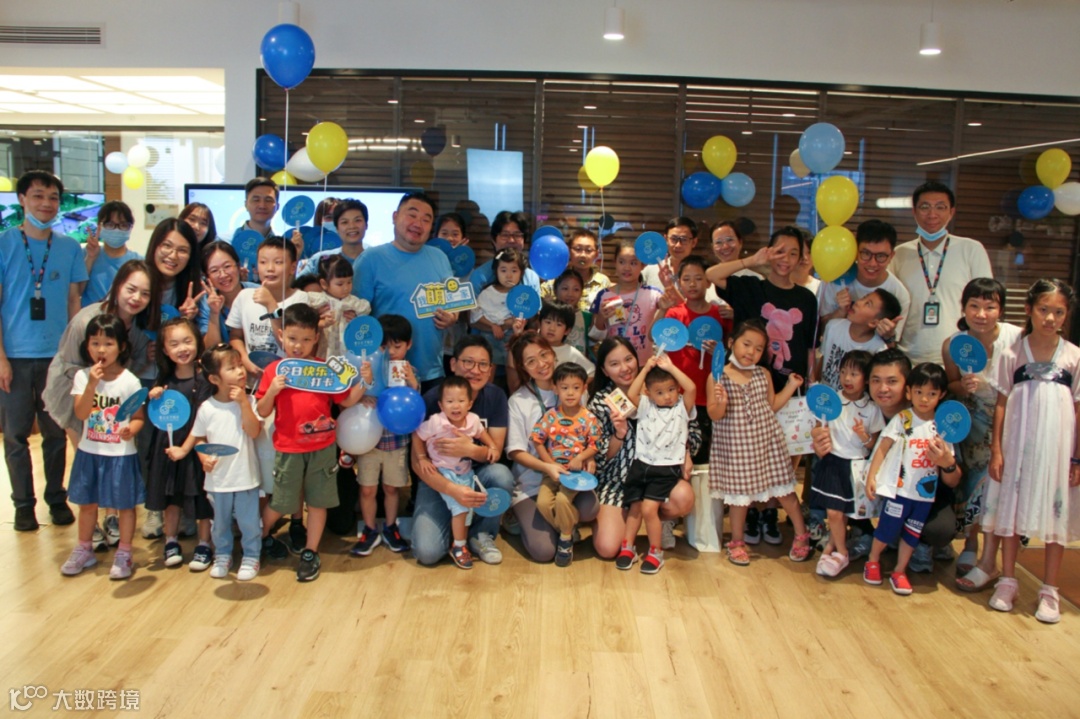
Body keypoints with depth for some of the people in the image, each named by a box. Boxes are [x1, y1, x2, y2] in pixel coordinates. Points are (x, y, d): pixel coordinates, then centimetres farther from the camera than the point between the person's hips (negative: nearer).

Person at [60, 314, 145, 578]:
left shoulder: (129, 381, -10)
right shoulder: (83, 376, -3)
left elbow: (138, 417, -6)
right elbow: (81, 413, -13)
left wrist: (131, 430, -28)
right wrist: (92, 384, -24)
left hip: (121, 454, -3)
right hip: (89, 452, 3)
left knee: (125, 504, 6)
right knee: (87, 502, 17)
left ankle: (124, 554, 21)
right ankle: (84, 550, 35)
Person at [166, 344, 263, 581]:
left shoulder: (249, 401, -8)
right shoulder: (206, 408, -5)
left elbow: (254, 431, -19)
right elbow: (198, 436, 7)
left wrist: (243, 403, -23)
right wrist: (203, 455, -6)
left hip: (245, 476, -1)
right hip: (218, 478, 1)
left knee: (249, 522, 8)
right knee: (221, 523, 18)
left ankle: (250, 557, 27)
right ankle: (222, 556, 37)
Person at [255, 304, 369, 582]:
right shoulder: (274, 370, -3)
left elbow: (346, 401, 2)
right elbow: (262, 412, -1)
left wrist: (363, 382, -13)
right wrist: (272, 391, -18)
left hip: (322, 447, 1)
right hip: (288, 449, -1)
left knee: (318, 502, 8)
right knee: (281, 503, 10)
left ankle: (310, 553, 24)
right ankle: (261, 536, 40)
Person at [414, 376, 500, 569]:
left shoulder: (473, 420, -10)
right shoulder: (435, 422, -23)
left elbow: (482, 433, 12)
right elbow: (417, 435, -9)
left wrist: (492, 447, -2)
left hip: (466, 471, 5)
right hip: (445, 474, -5)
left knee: (469, 506, 9)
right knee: (460, 507, -13)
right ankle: (458, 547, 5)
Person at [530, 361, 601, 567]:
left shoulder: (589, 418, -5)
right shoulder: (550, 416, -4)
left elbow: (594, 445, -1)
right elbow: (537, 441, -1)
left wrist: (580, 457, -19)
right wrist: (550, 465, -10)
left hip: (577, 470, -2)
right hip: (553, 469, 2)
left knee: (563, 498, -26)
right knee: (543, 501, -18)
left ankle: (566, 538, 0)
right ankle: (569, 526, 9)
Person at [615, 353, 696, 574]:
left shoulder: (682, 407, 2)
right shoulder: (646, 407, 6)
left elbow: (691, 388, -16)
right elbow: (631, 395, -12)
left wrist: (670, 367, -13)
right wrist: (646, 368, -11)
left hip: (667, 468, -3)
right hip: (641, 465, 3)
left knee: (649, 508, -15)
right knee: (634, 507, 7)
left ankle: (656, 552, 2)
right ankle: (628, 548, 23)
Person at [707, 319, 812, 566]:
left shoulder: (763, 375, 2)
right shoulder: (717, 377, -10)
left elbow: (772, 405, 12)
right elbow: (714, 415, -10)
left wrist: (791, 386, 5)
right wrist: (720, 403, -31)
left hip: (767, 440, 3)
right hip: (735, 445, -3)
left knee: (783, 488, 10)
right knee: (739, 492, 9)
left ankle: (801, 534, 30)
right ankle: (737, 542, 28)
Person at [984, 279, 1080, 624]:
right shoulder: (1012, 354, 0)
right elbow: (1001, 405, 2)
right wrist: (996, 450, -2)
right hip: (1017, 445, 0)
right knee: (1011, 511, 8)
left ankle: (1049, 591, 18)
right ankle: (1008, 581, 22)